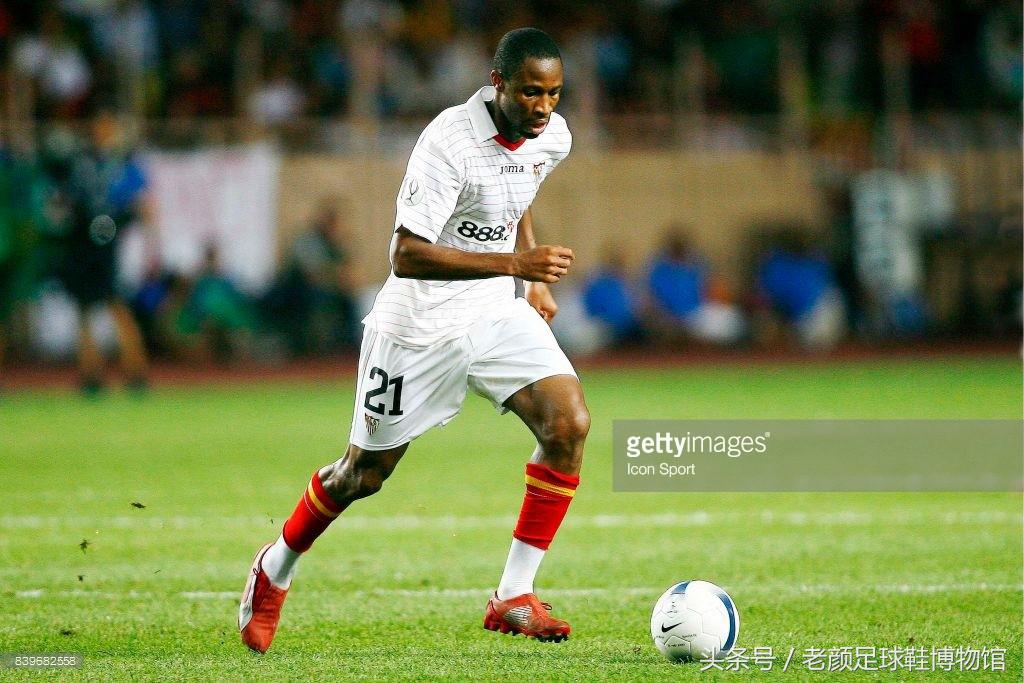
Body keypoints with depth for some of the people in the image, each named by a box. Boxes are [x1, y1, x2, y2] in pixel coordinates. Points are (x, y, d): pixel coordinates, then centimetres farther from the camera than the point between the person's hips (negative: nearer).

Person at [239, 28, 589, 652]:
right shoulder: (450, 142, -26)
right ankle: (275, 572, 38)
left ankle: (514, 598, -10)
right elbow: (406, 255, -31)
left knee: (570, 423, -18)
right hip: (421, 324, -5)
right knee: (365, 472, 9)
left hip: (497, 313, 6)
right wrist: (514, 263, -37)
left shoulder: (552, 137, -2)